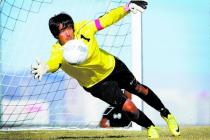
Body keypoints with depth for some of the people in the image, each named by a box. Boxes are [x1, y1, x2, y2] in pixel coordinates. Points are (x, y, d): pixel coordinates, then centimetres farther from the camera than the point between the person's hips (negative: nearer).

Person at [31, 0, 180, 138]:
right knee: (128, 107, -11)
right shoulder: (58, 51, -33)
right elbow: (54, 61, -55)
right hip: (96, 84, -2)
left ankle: (166, 114, 47)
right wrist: (45, 67, -78)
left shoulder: (82, 29, -28)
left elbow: (106, 19, -22)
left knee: (139, 89, 20)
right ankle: (150, 127, 21)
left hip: (112, 66, 2)